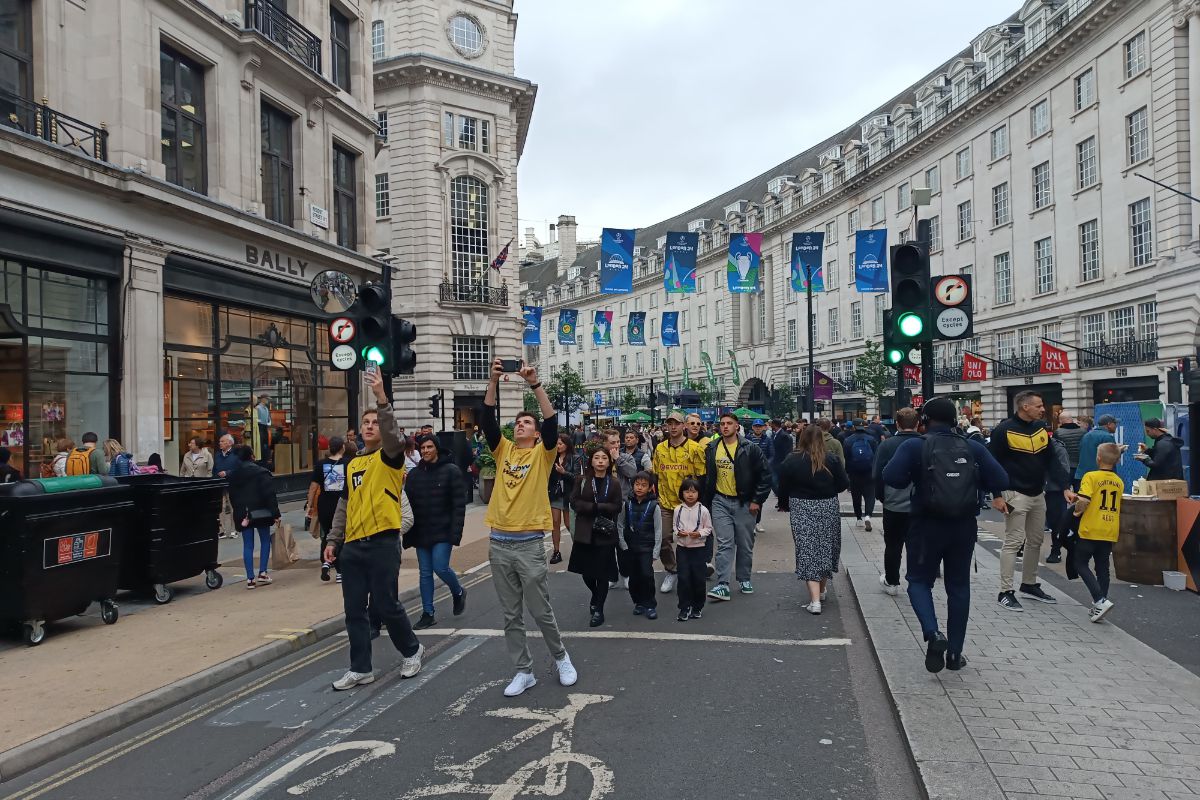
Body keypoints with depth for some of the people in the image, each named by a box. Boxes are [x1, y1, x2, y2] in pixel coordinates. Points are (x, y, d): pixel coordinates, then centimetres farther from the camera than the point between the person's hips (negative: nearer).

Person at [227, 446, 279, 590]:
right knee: (265, 541, 11)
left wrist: (239, 513, 17)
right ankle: (263, 573, 4)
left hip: (243, 514, 4)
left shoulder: (235, 476, 8)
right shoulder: (261, 472, -9)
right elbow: (270, 494, -12)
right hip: (260, 512, -4)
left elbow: (232, 496, 12)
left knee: (247, 545, 6)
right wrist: (275, 513, -10)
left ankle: (250, 578, 2)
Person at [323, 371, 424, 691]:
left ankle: (412, 649, 23)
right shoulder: (352, 464, 16)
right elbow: (344, 505, 20)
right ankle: (360, 669, 20)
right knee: (354, 610, 8)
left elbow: (393, 435, -26)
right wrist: (333, 540, 14)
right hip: (353, 545, 6)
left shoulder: (390, 456, -3)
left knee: (386, 605, -1)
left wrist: (381, 398, -37)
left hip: (382, 542, -6)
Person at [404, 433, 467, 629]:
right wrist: (408, 534, 2)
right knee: (425, 573, 8)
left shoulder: (451, 471, -6)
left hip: (443, 532, -5)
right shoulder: (413, 474, 8)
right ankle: (427, 614, 16)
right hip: (421, 532, 5)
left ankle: (458, 592, 19)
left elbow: (459, 504, -10)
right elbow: (408, 504, 8)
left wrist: (456, 532, -17)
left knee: (440, 567, -11)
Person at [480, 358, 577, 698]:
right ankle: (524, 671, 21)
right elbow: (488, 418, -4)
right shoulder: (503, 450, 9)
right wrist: (494, 381, -16)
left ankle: (561, 657, 27)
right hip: (499, 543, 4)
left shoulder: (542, 453, 0)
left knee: (541, 611, 4)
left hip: (529, 543, -4)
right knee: (511, 615, 9)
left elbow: (552, 421, -16)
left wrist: (535, 384, -23)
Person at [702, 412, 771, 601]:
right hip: (721, 502, 1)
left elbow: (765, 475, -3)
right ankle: (723, 585, -5)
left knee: (745, 545, 9)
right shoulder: (712, 450, 4)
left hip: (744, 503, -1)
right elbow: (706, 478, 12)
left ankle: (744, 579, 26)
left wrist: (757, 500, -7)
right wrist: (705, 503, 8)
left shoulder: (750, 449, -5)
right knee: (724, 544, -5)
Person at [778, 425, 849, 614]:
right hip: (828, 509, 2)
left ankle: (815, 599, -8)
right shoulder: (832, 460, -7)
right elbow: (844, 483, -2)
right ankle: (821, 590, 35)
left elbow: (783, 486, -1)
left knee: (807, 551, 1)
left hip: (802, 511, -2)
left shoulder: (792, 461, -8)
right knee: (826, 549, 18)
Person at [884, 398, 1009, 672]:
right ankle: (955, 653, 18)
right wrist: (997, 496, 18)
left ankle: (933, 633, -14)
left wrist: (914, 478, 1)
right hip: (964, 526, 3)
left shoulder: (914, 446, -9)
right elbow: (1000, 479, -4)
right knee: (959, 586, 14)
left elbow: (891, 477, -21)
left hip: (927, 525, -3)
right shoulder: (972, 447, 1)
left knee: (919, 581, 12)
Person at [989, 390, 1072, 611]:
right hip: (1016, 495, -7)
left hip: (1038, 494, 7)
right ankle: (1005, 592, -1)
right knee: (1013, 542, -6)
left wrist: (1065, 487, 3)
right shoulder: (1004, 430, -13)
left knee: (1036, 542, 14)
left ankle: (1029, 585, 28)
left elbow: (1052, 460, 10)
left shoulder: (1041, 428, 8)